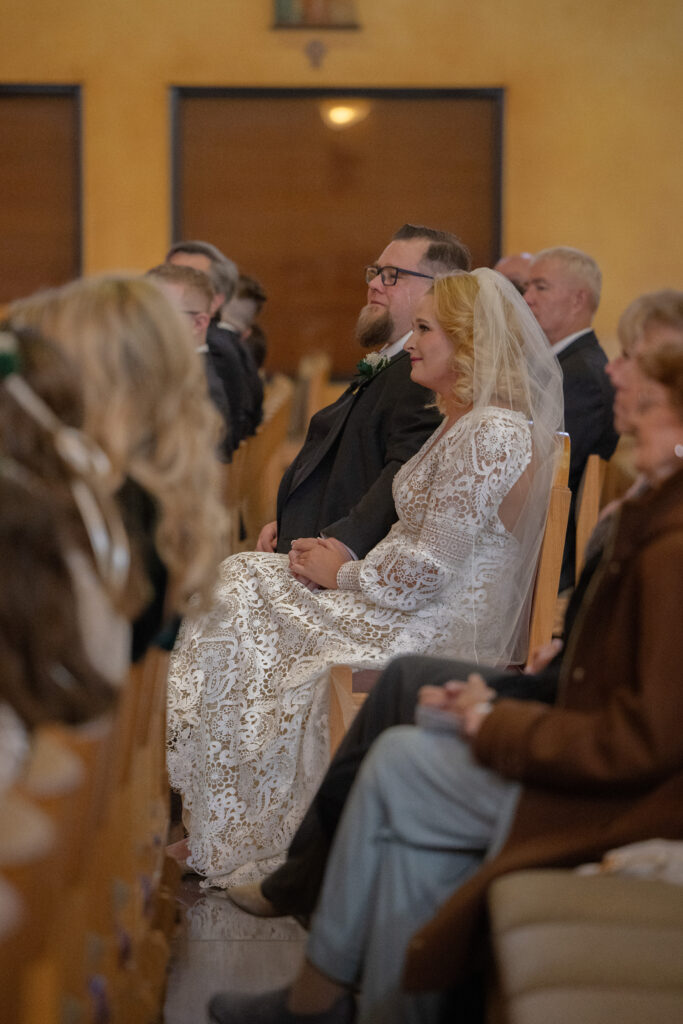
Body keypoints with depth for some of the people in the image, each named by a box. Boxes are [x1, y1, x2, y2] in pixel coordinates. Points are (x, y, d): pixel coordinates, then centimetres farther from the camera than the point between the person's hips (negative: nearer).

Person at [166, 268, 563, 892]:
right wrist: (348, 564, 4)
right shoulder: (468, 423, 13)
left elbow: (425, 572, -22)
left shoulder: (490, 434, -20)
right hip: (422, 614, 10)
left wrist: (343, 572, -7)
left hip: (443, 636, -10)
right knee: (240, 585, 4)